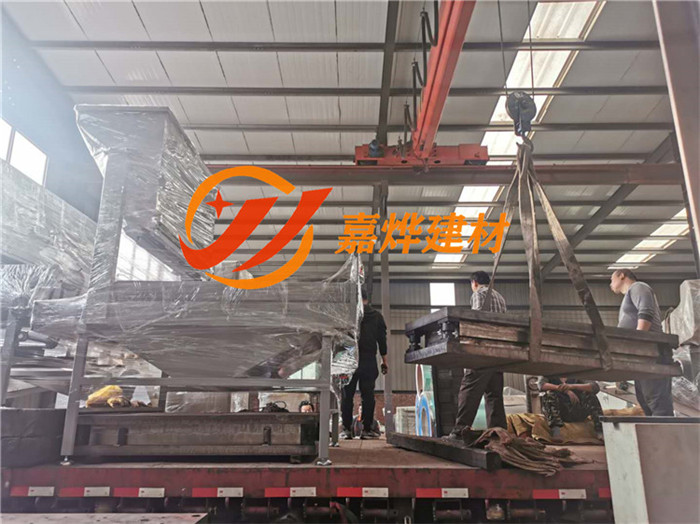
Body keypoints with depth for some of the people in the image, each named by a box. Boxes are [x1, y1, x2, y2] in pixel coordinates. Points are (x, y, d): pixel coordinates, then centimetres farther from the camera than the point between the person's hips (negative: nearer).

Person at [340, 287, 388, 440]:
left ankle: (346, 429, 3)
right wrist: (384, 361, 14)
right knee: (368, 395, 5)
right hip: (369, 361, 2)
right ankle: (366, 429, 5)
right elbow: (382, 340, 9)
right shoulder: (377, 316, 8)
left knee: (347, 395, 4)